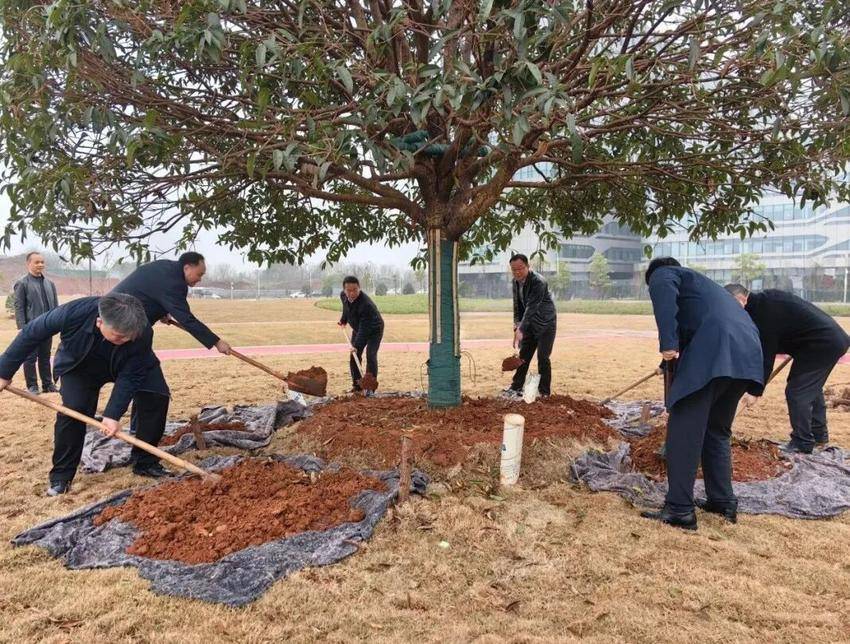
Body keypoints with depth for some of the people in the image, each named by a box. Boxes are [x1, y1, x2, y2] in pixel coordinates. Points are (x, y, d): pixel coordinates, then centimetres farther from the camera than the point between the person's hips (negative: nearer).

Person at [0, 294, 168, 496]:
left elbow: (130, 377, -28)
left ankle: (146, 463, 2)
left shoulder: (142, 333, -38)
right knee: (73, 409, -21)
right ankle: (61, 475, -2)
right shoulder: (73, 313, -40)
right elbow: (31, 334, -23)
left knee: (157, 398, -13)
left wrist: (113, 413, -34)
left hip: (123, 367, 1)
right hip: (79, 367, -1)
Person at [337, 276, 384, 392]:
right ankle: (357, 384, 11)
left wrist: (357, 345, -44)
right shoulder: (343, 295, -16)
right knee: (354, 356, 2)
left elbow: (364, 328, -40)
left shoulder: (366, 304, -39)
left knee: (370, 356, -16)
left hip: (374, 330, -7)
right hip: (358, 329, 7)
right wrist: (343, 320, 17)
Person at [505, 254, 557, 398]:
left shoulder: (538, 282, -26)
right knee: (524, 355, 9)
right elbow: (517, 304, 8)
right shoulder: (516, 281, -1)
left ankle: (544, 392, 4)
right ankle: (516, 387, 16)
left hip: (546, 324, -7)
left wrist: (521, 329, -39)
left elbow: (531, 307, -33)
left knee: (543, 358, -6)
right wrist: (517, 323, -5)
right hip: (530, 324, 7)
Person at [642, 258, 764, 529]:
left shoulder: (662, 274, 18)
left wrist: (668, 343, -18)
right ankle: (724, 501, 24)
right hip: (746, 351, 8)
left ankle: (679, 509, -4)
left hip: (712, 350, -8)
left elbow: (664, 297, -9)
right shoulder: (701, 283, 40)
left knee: (684, 430, -4)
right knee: (717, 430, 20)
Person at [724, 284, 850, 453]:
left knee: (797, 391, -6)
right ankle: (819, 434, 34)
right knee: (811, 388, 23)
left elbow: (765, 354, -20)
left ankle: (802, 444, 0)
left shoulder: (762, 311, -22)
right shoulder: (765, 301, 9)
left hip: (822, 343, -11)